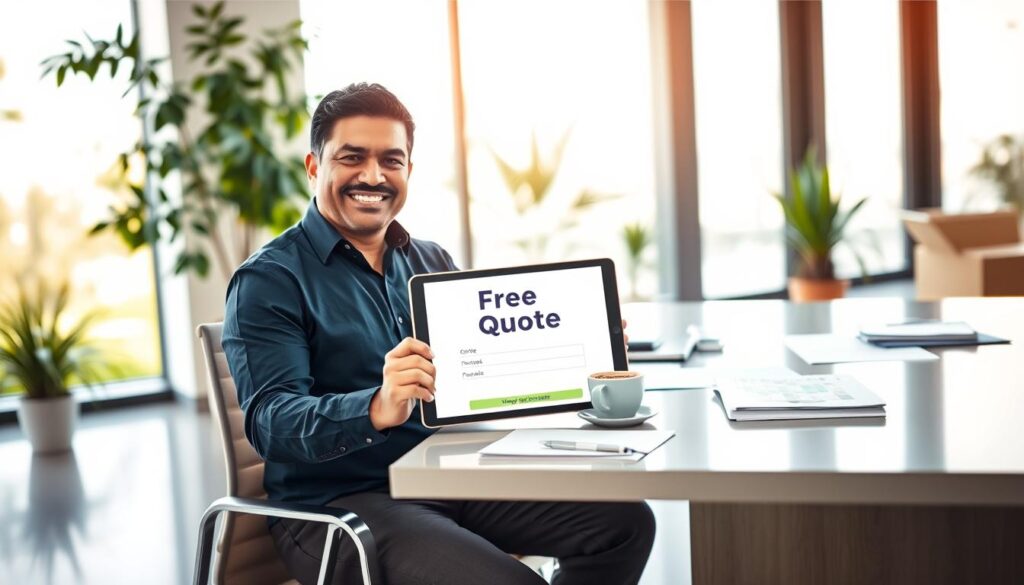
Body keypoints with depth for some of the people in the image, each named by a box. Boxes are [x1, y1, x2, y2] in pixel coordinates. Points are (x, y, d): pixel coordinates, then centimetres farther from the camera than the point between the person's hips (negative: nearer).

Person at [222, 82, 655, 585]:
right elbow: (270, 420, -18)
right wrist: (378, 410, -37)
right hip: (338, 505, -6)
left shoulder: (432, 263, 14)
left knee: (624, 520, -8)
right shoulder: (268, 280, -6)